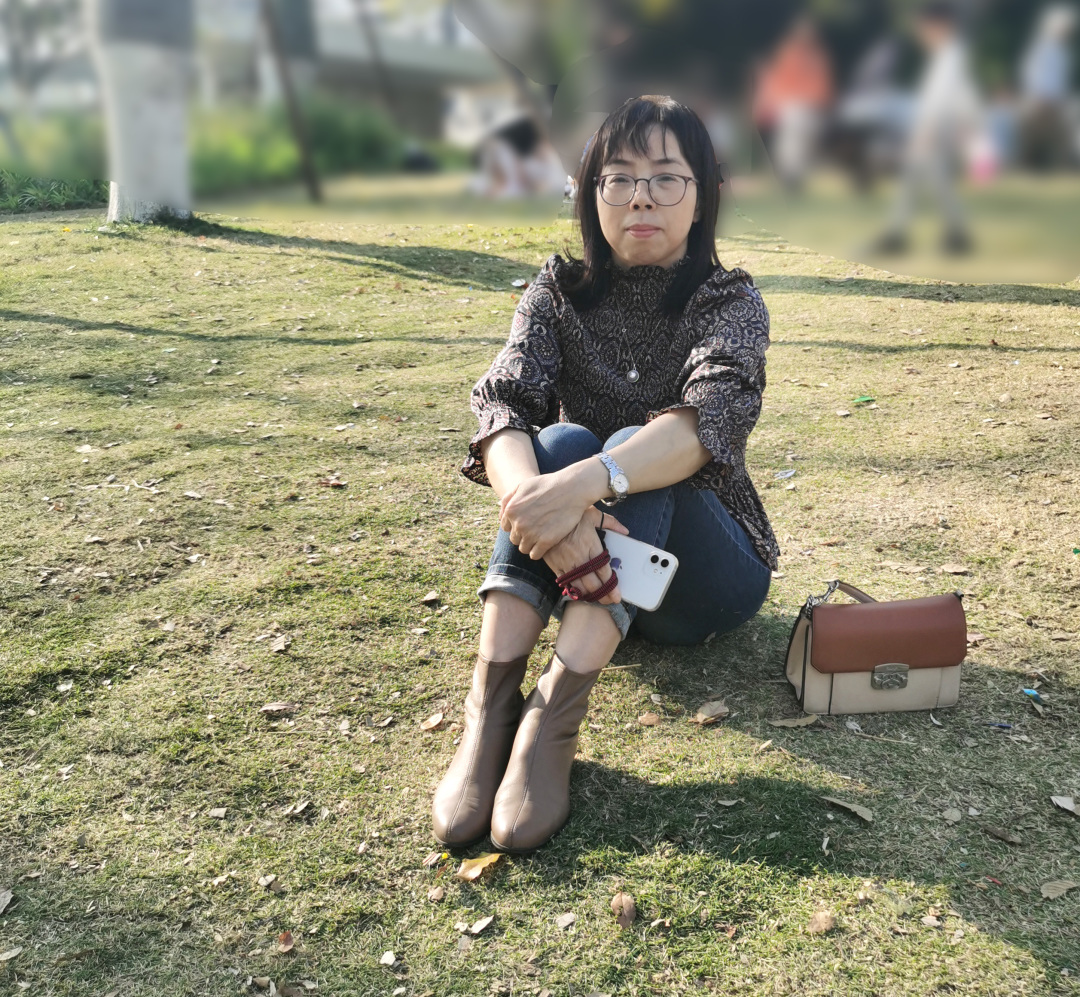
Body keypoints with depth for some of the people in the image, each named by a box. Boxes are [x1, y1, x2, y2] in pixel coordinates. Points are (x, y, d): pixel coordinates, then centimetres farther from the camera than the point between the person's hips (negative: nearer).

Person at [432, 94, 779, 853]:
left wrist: (585, 483, -47)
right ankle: (489, 704, -37)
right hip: (578, 564, 2)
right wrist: (532, 498, -42)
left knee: (632, 452, -30)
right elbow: (503, 403, -19)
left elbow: (716, 410, -29)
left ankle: (556, 713, -42)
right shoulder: (559, 293, 0)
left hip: (701, 572, -1)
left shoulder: (730, 300, -7)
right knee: (562, 440, -27)